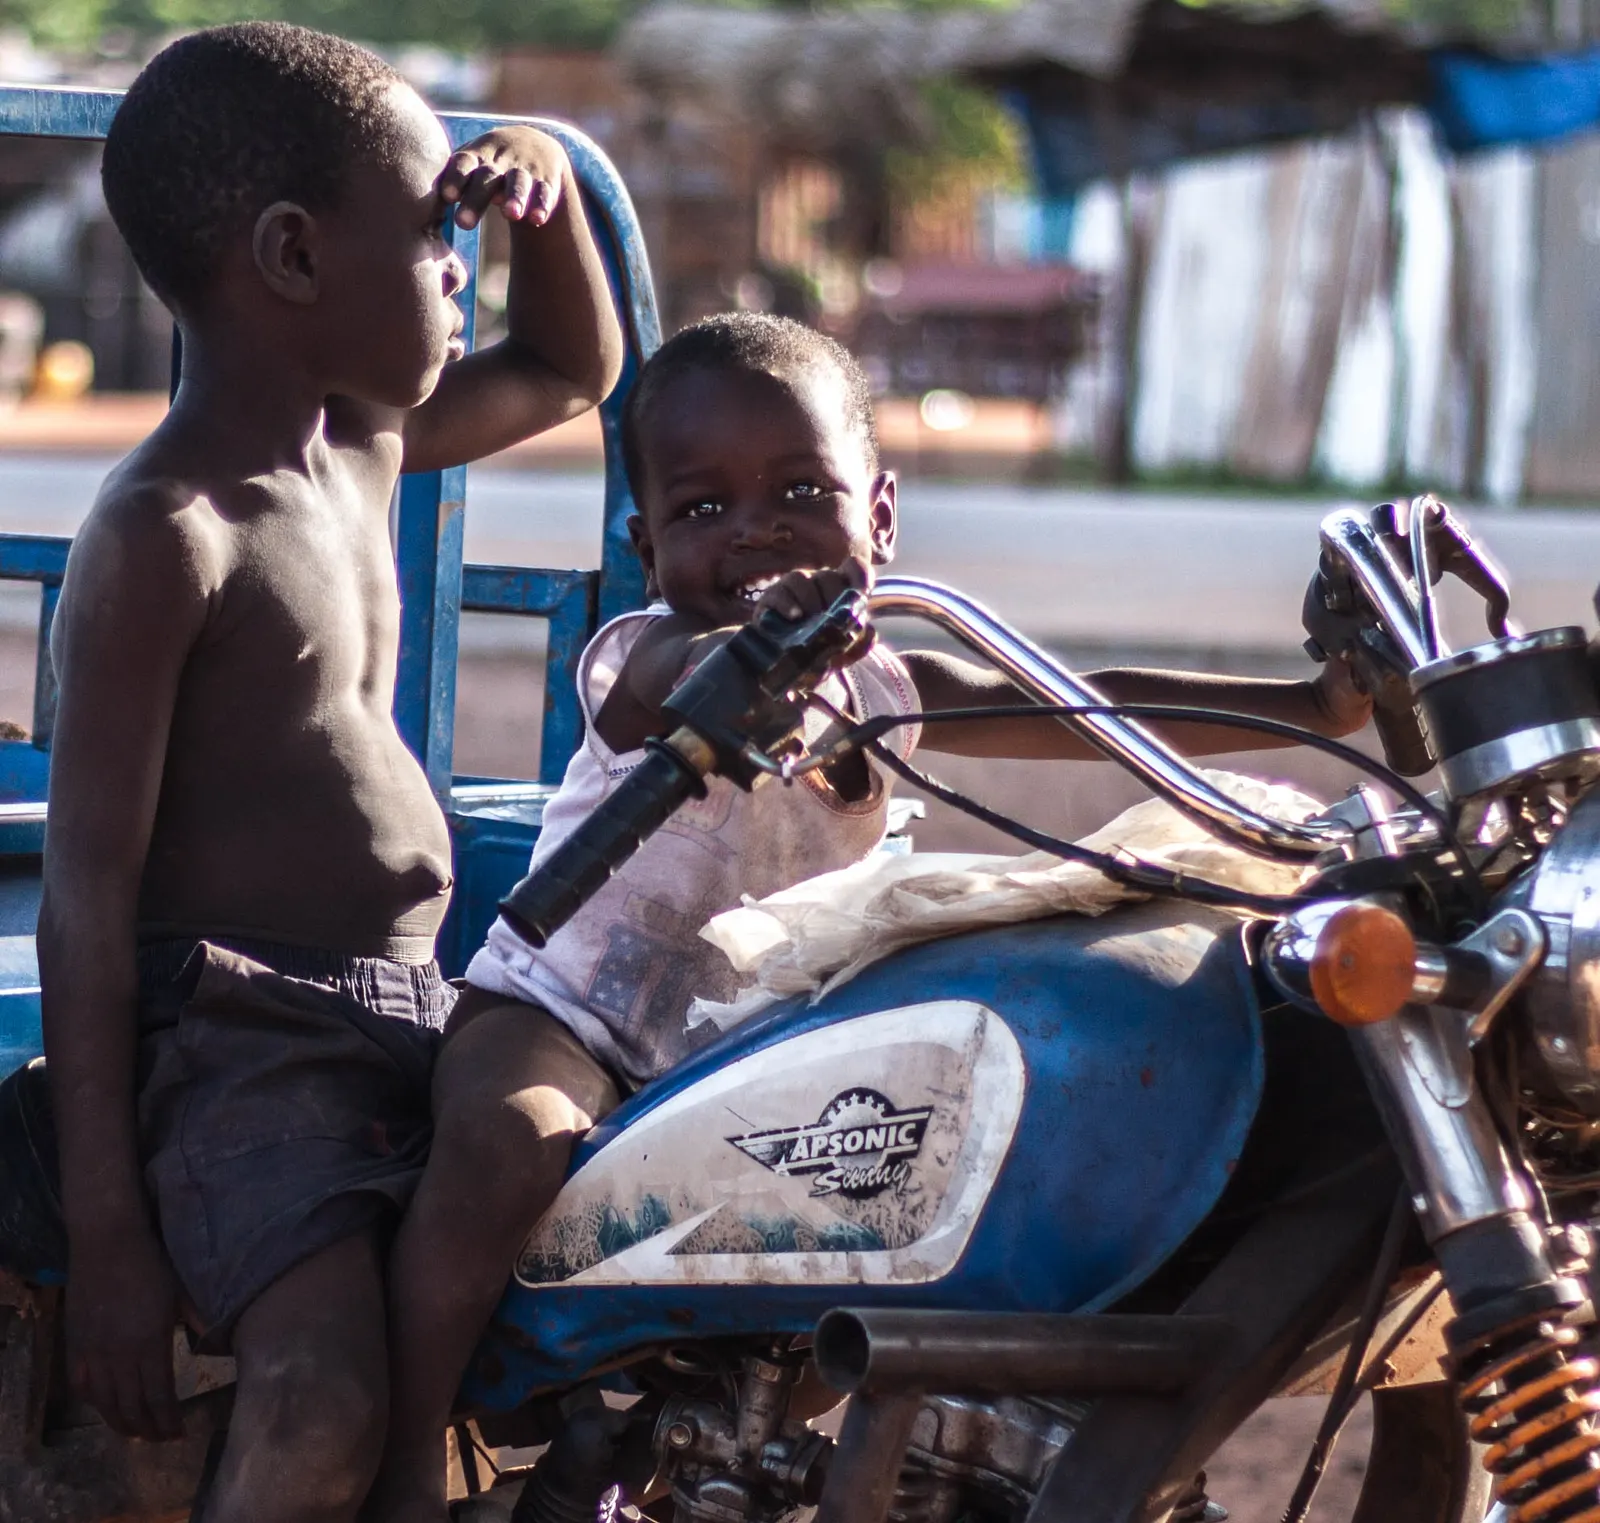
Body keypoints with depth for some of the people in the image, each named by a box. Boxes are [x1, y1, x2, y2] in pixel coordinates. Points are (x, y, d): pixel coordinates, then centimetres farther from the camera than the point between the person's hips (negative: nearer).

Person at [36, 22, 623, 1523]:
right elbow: (88, 892, -15)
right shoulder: (161, 538, -12)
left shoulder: (361, 445, 13)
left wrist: (543, 179, 13)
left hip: (411, 1014, 9)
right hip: (240, 1045, -9)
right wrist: (107, 1233, -19)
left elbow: (572, 371, 34)